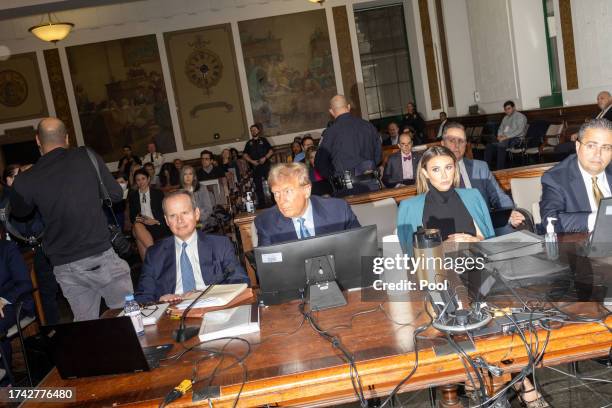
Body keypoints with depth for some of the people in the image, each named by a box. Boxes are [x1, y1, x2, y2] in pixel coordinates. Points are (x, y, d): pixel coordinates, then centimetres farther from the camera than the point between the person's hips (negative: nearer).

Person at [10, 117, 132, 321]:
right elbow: (116, 195, 3)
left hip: (65, 268, 2)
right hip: (101, 256, -2)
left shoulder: (26, 180, -3)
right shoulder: (88, 158, -5)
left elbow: (19, 212, 18)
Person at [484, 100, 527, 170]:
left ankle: (500, 169, -37)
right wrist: (500, 135, -2)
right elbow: (501, 128, 24)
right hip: (504, 139, 7)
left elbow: (520, 130, -11)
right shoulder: (505, 118, 25)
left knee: (500, 146, -37)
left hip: (516, 138, -7)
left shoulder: (520, 116, 2)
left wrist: (507, 137, -19)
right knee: (489, 146, -20)